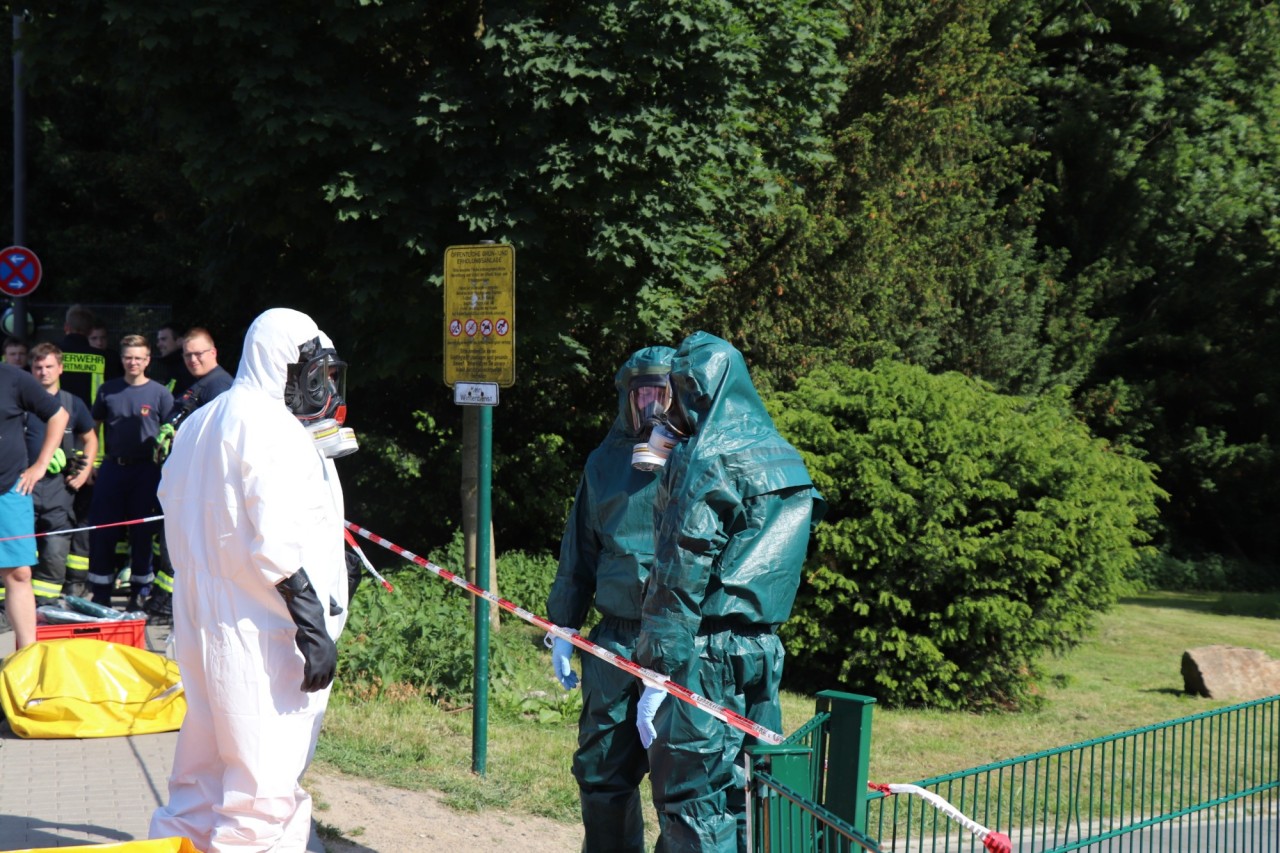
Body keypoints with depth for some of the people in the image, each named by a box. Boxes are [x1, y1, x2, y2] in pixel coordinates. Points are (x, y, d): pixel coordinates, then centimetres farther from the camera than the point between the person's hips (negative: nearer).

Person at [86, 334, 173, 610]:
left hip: (145, 470, -2)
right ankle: (101, 594, 10)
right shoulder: (109, 390, 6)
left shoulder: (159, 393, -1)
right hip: (112, 466, 2)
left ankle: (139, 592, 14)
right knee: (101, 529, 0)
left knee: (141, 531, 4)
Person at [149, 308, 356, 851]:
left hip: (201, 623, 10)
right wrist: (314, 625, -18)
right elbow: (276, 545, -20)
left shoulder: (198, 424, 17)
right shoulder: (270, 427, -13)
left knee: (203, 775, 16)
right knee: (266, 786, -6)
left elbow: (178, 523, 19)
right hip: (261, 635, -10)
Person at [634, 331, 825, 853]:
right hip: (761, 651, 8)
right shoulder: (780, 456, 11)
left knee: (691, 799, -3)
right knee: (735, 794, 13)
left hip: (703, 653, -8)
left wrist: (659, 674, -16)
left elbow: (684, 578, -17)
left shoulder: (704, 462, -12)